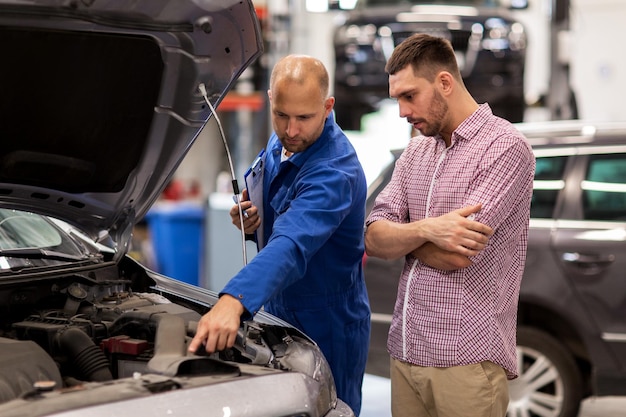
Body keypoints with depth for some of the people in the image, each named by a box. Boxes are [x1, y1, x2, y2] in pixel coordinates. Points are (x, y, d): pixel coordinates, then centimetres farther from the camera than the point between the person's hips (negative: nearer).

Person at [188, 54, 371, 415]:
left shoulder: (334, 172, -29)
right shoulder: (281, 141, -1)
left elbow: (292, 245, -44)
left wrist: (233, 301, -59)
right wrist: (250, 216, -6)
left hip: (326, 327, -9)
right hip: (280, 310, 9)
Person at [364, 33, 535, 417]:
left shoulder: (505, 147, -10)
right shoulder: (417, 150, 15)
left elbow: (456, 256, -17)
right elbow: (373, 239, 3)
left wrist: (398, 235, 0)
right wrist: (426, 230, -17)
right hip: (405, 355, 6)